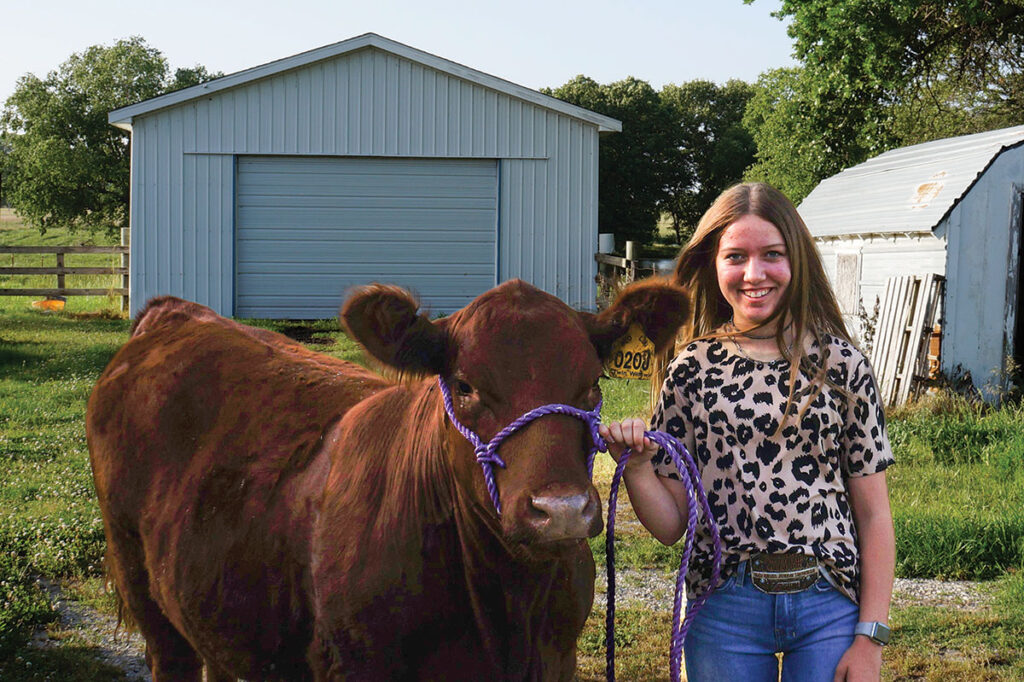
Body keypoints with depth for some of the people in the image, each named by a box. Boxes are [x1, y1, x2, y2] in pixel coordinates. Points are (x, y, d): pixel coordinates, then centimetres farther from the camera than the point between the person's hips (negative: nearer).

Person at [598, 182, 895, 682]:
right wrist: (635, 467, -16)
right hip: (725, 609, 1)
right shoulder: (693, 369, 2)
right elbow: (670, 526, 3)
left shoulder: (839, 363, -1)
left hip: (828, 605, 0)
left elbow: (873, 514, 1)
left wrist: (871, 638, -4)